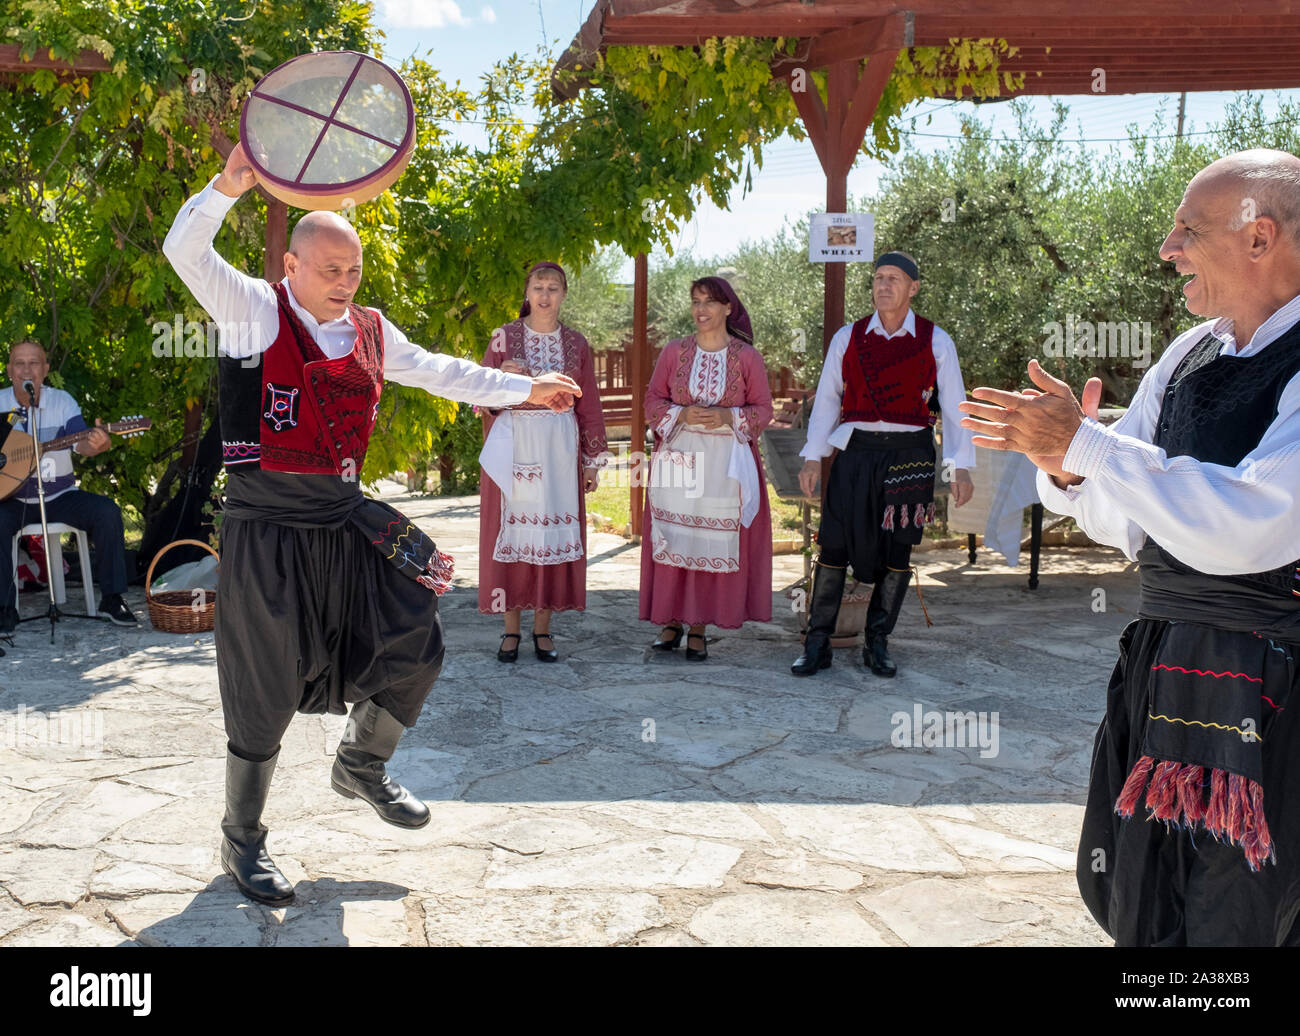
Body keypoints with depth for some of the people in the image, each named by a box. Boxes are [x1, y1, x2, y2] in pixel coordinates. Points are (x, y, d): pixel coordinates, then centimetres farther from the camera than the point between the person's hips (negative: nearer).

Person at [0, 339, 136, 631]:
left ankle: (111, 599, -14)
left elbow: (80, 443, -15)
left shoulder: (62, 401, -1)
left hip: (60, 495, 1)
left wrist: (96, 444, -40)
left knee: (107, 511, -23)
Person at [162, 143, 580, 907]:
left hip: (343, 521, 5)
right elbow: (186, 251, -15)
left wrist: (524, 389, 18)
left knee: (415, 643, 5)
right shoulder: (256, 312, -3)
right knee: (267, 692, 3)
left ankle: (362, 765, 33)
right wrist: (229, 187, -32)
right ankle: (243, 839, 24)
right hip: (268, 528, -5)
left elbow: (435, 371, 20)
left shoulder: (370, 332, 11)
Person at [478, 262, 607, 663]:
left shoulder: (576, 344, 8)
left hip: (559, 449, 1)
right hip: (514, 447, -1)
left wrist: (593, 461, 6)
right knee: (512, 530, -1)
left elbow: (589, 406, 10)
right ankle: (511, 629, 8)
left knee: (552, 533, 1)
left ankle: (543, 628, 10)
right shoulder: (504, 336, 4)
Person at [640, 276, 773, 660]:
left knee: (713, 541, 0)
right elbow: (652, 401, 7)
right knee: (672, 539, 1)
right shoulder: (673, 351, 5)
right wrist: (682, 415, -12)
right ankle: (672, 621, 13)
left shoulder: (747, 356, 1)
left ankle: (699, 628, 9)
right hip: (678, 459, 1)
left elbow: (763, 410, 3)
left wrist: (727, 418, -15)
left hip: (725, 463, -1)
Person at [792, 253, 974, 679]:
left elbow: (954, 407, 4)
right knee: (833, 546, -3)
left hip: (909, 454, 0)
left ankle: (877, 643, 19)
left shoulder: (936, 342, 3)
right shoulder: (848, 338, 6)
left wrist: (961, 466, -2)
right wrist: (813, 456, 2)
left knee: (898, 551, 6)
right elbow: (826, 399, 8)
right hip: (856, 451, 0)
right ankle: (817, 644, 7)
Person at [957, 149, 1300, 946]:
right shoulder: (1189, 356, 7)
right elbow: (1125, 524, 12)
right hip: (1162, 665, 7)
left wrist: (1084, 444, -24)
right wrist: (1066, 468, -9)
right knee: (1138, 911, 18)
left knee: (1235, 922, 8)